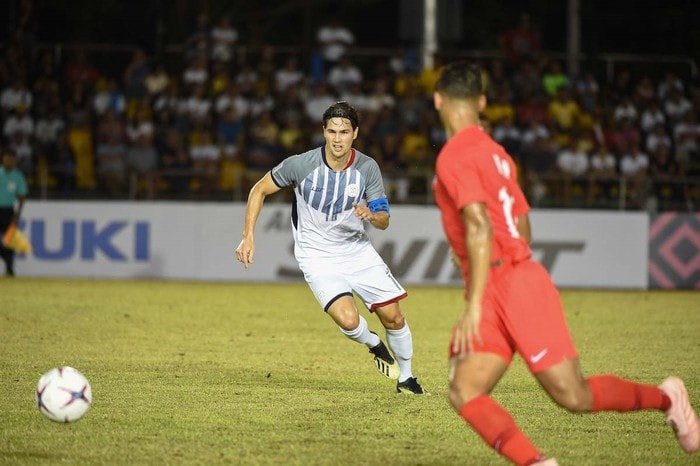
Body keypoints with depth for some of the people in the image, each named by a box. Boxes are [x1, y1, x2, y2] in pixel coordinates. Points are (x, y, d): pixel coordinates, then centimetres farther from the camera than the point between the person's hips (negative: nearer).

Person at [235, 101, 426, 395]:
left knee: (393, 316, 2)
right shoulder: (301, 164, -19)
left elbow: (384, 221, -4)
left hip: (357, 249, 3)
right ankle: (374, 345, 12)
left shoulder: (368, 167, -11)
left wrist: (371, 215, -28)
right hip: (318, 257, -3)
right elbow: (259, 190, -4)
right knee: (348, 320, -24)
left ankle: (406, 378, 28)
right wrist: (248, 237, -10)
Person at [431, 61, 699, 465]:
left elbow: (480, 228, -21)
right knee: (465, 394, -8)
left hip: (514, 286, -9)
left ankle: (665, 398, 15)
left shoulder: (454, 157, -10)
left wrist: (474, 307, -23)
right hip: (498, 295, 9)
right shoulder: (495, 152, 18)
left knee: (576, 397, -5)